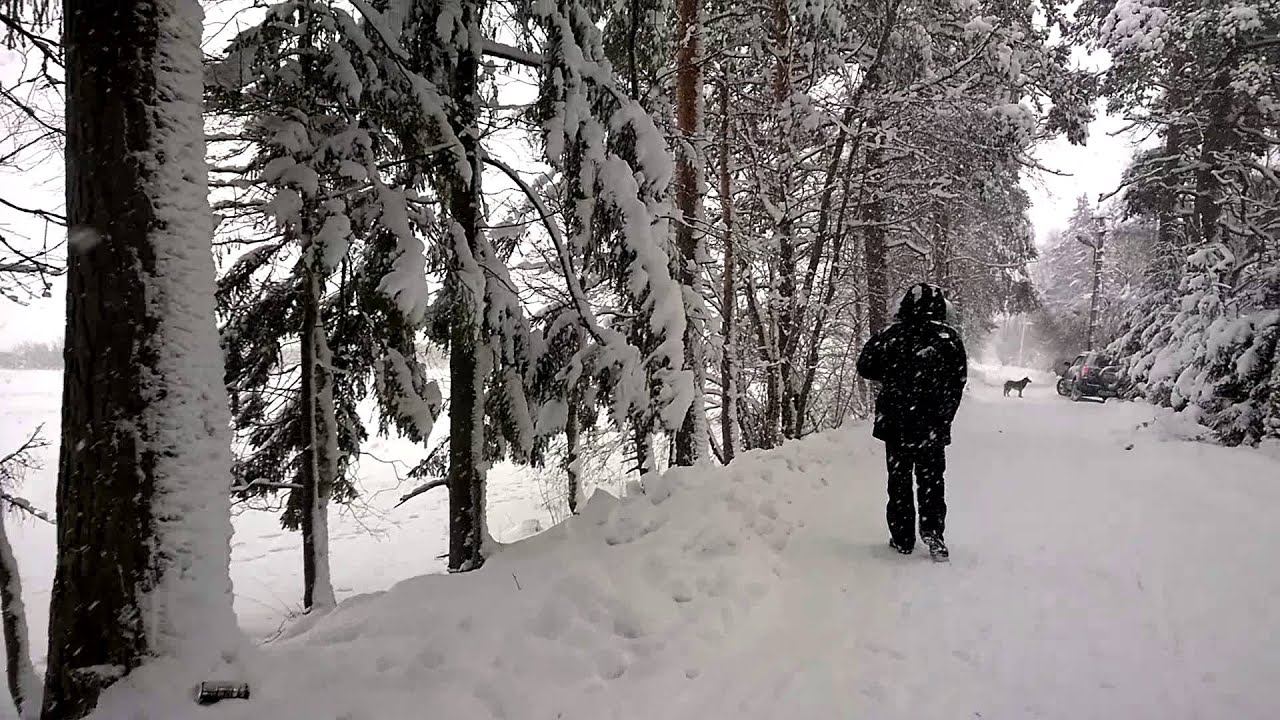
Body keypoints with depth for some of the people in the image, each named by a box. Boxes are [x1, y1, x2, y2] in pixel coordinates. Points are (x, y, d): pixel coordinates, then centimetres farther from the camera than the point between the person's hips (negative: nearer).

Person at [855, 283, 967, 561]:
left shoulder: (892, 334, -9)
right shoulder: (949, 337, -6)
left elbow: (865, 366, -1)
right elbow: (958, 383, 0)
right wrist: (944, 418, 12)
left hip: (895, 422, 0)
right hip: (933, 425, 0)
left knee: (899, 480, 10)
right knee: (931, 478, 13)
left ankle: (902, 539, 14)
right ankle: (932, 530, 0)